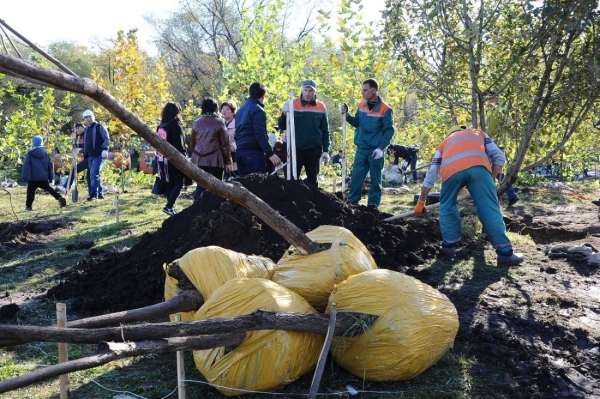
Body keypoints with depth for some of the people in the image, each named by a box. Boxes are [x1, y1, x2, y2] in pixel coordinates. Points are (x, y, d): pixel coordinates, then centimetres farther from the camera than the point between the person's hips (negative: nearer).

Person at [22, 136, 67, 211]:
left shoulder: (30, 153, -2)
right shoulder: (45, 153, 9)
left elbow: (26, 165, -9)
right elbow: (50, 166, 12)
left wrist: (24, 176, -10)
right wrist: (51, 177, 18)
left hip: (33, 178, -4)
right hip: (44, 178, 4)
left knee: (30, 192, 6)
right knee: (48, 188, 17)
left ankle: (28, 206, 6)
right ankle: (60, 198, 2)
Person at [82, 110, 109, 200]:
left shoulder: (99, 127, -1)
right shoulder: (86, 130, 20)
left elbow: (107, 139, -8)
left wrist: (105, 149, -21)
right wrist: (84, 154, 21)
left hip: (99, 155, -8)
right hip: (90, 156, 8)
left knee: (94, 174, -17)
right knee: (95, 175, 8)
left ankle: (93, 194, -16)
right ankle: (99, 194, 15)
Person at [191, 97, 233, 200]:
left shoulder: (196, 123, 8)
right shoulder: (219, 123, -5)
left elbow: (192, 143, 15)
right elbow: (225, 144, -4)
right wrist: (228, 160, 2)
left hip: (199, 159, 4)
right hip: (215, 160, -4)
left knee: (201, 185, 10)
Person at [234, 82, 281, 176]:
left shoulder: (241, 110, 18)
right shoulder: (258, 110, -9)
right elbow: (260, 135, -17)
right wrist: (270, 153, -18)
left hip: (240, 152, 9)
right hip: (254, 152, -8)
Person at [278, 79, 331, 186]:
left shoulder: (321, 107, 3)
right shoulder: (292, 105, -1)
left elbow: (325, 131, 7)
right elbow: (282, 127, -1)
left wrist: (326, 150, 0)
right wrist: (284, 114, -20)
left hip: (314, 150, 1)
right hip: (295, 149, -1)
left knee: (312, 180, 10)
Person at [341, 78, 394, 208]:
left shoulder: (385, 109, -12)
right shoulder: (362, 105, 5)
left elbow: (389, 131, -11)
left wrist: (381, 148, -20)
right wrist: (347, 115, -2)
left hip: (375, 150, -5)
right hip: (361, 148, 5)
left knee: (375, 178, 6)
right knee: (356, 176, 9)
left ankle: (373, 204, 14)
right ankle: (352, 201, 20)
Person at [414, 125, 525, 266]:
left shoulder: (444, 143, 41)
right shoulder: (479, 132, 41)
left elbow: (431, 176, 37)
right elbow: (498, 156, 24)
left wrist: (421, 202, 43)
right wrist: (490, 179, 27)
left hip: (451, 169, 1)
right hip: (478, 167, -1)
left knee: (447, 207, 23)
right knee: (490, 210, 3)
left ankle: (449, 245, 22)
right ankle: (505, 253, 2)